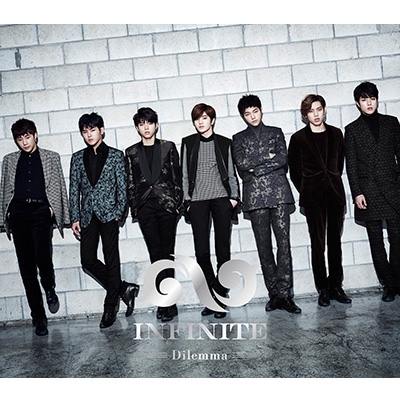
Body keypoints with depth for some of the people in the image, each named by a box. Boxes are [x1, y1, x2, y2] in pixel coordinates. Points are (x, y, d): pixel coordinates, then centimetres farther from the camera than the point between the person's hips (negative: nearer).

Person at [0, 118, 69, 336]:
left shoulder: (51, 157, 14)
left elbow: (59, 186, 11)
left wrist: (55, 210, 2)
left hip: (41, 212, -2)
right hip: (18, 214, 2)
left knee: (43, 256, -23)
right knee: (26, 267, 0)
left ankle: (50, 289, 11)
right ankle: (39, 318, 8)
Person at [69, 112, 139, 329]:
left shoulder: (115, 155, 4)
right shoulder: (77, 158, 12)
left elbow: (122, 186, 1)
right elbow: (74, 189, 9)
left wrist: (119, 213, -8)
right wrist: (75, 218, 3)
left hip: (108, 214, -3)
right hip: (88, 216, 4)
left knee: (111, 261, -1)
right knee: (88, 260, -3)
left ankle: (110, 307, 11)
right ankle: (123, 289, 16)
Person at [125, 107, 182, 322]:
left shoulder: (168, 147, 10)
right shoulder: (131, 153, 12)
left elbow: (177, 177, 7)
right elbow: (130, 183, 10)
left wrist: (177, 203, -1)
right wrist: (133, 209, 3)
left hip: (166, 204, -1)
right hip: (145, 207, 1)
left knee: (166, 252, -5)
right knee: (155, 254, 0)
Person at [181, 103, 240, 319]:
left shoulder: (224, 143, 8)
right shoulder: (188, 143, 10)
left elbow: (231, 173, 11)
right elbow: (185, 175, 10)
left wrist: (234, 196, 0)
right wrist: (187, 201, 3)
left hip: (221, 198, 0)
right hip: (197, 201, 1)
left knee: (223, 250, 0)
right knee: (201, 252, -3)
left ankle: (220, 298, 9)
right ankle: (211, 297, 11)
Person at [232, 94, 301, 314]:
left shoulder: (275, 132, 15)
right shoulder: (238, 138, 15)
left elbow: (283, 159, -1)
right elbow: (242, 164, -2)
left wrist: (255, 167, -5)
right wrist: (268, 157, -3)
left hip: (278, 193, 0)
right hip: (255, 197, 1)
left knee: (284, 242, -8)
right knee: (264, 246, 1)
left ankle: (284, 294, -6)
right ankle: (274, 294, 8)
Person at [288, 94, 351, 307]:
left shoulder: (336, 134, 9)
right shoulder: (298, 138, -1)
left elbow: (340, 163, 17)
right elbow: (293, 170, 5)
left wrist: (332, 183, 13)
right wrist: (305, 192, 7)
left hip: (335, 192, 3)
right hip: (313, 196, -3)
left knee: (335, 241, 7)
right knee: (318, 243, -1)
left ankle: (336, 286, 16)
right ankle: (323, 290, 7)